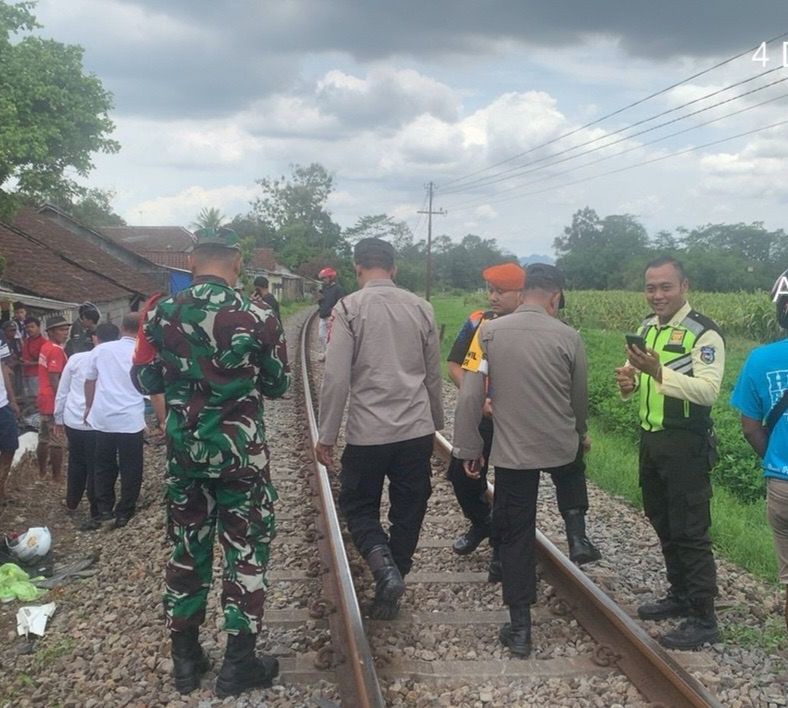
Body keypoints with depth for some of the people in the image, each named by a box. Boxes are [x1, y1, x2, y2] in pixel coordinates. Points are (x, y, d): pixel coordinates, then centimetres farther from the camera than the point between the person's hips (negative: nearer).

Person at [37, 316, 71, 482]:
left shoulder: (46, 347, 11)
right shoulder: (56, 350, -18)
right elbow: (55, 380, -23)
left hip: (44, 399, 10)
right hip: (54, 401, -10)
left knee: (44, 437, 17)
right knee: (57, 440, -2)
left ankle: (42, 472, 27)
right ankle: (57, 476, 3)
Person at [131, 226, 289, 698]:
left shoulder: (161, 313, -4)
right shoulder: (259, 318, -12)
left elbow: (146, 382, 8)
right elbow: (278, 386, 1)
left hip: (184, 450, 3)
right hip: (241, 451, -3)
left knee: (187, 548, 15)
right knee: (246, 550, 9)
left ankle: (186, 658, 24)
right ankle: (239, 663, 15)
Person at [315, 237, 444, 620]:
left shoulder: (348, 308, -7)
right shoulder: (421, 308, 4)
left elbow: (336, 378, -11)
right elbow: (433, 375, 11)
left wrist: (326, 435, -3)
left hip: (367, 431, -3)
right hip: (417, 430, 3)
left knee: (358, 505, 14)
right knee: (408, 512, 13)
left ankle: (383, 563, -10)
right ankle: (389, 595, 21)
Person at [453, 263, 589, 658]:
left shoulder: (489, 332, -7)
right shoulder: (568, 337, -8)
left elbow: (470, 396, -9)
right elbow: (580, 399, 5)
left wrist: (468, 448, 2)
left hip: (513, 452, 0)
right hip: (561, 449, 1)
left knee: (515, 535, 9)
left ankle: (520, 629, 11)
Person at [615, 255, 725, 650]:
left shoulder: (703, 334, -15)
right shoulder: (647, 328, 10)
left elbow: (708, 391, -25)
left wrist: (659, 372, -34)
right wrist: (629, 382, -7)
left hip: (686, 447, -8)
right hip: (651, 440, 8)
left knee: (690, 532, -3)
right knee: (663, 524, 19)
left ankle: (703, 620, 8)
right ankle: (679, 596, 36)